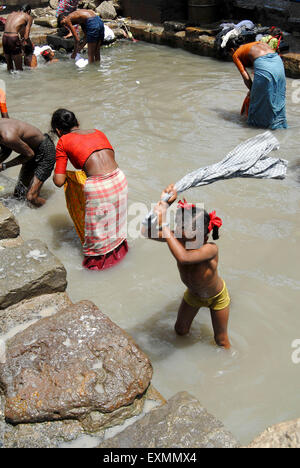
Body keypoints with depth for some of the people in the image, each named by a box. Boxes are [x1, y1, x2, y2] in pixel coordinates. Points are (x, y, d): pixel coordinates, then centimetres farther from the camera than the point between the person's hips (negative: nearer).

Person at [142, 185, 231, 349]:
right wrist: (164, 204, -45)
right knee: (180, 330, 23)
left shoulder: (210, 249, -44)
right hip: (192, 295, 4)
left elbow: (183, 257, -63)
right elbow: (147, 231, -37)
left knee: (221, 340, 17)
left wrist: (163, 224, -61)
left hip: (217, 298, -4)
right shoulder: (178, 238, -29)